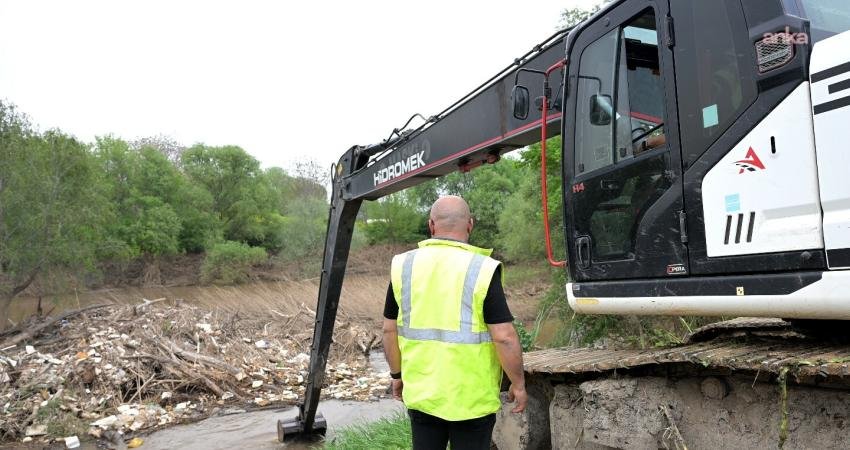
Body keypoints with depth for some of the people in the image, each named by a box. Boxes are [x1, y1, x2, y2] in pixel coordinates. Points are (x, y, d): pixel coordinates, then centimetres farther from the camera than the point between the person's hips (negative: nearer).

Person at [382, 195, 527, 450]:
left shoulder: (404, 266, -3)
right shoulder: (482, 270, -15)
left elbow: (390, 330, 4)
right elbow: (504, 337, -17)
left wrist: (397, 374, 17)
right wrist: (518, 384, -3)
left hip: (420, 392, 3)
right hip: (471, 398, -3)